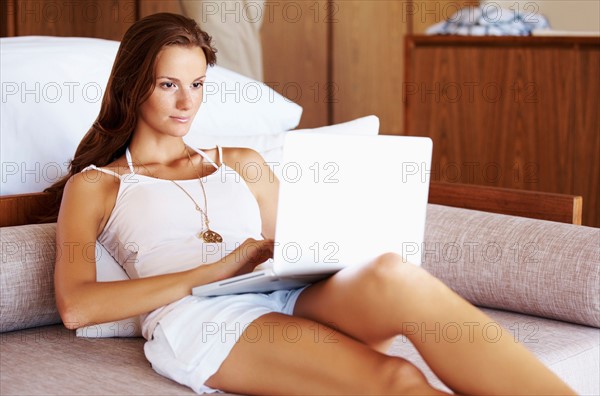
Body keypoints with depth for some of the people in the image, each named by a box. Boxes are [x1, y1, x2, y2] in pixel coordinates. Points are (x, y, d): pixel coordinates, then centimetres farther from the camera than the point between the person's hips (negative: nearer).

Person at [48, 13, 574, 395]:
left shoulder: (241, 164, 32)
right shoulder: (94, 185, 19)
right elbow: (76, 306, 2)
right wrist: (216, 270, -6)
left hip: (290, 301, 4)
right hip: (198, 323, -3)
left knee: (392, 277, -36)